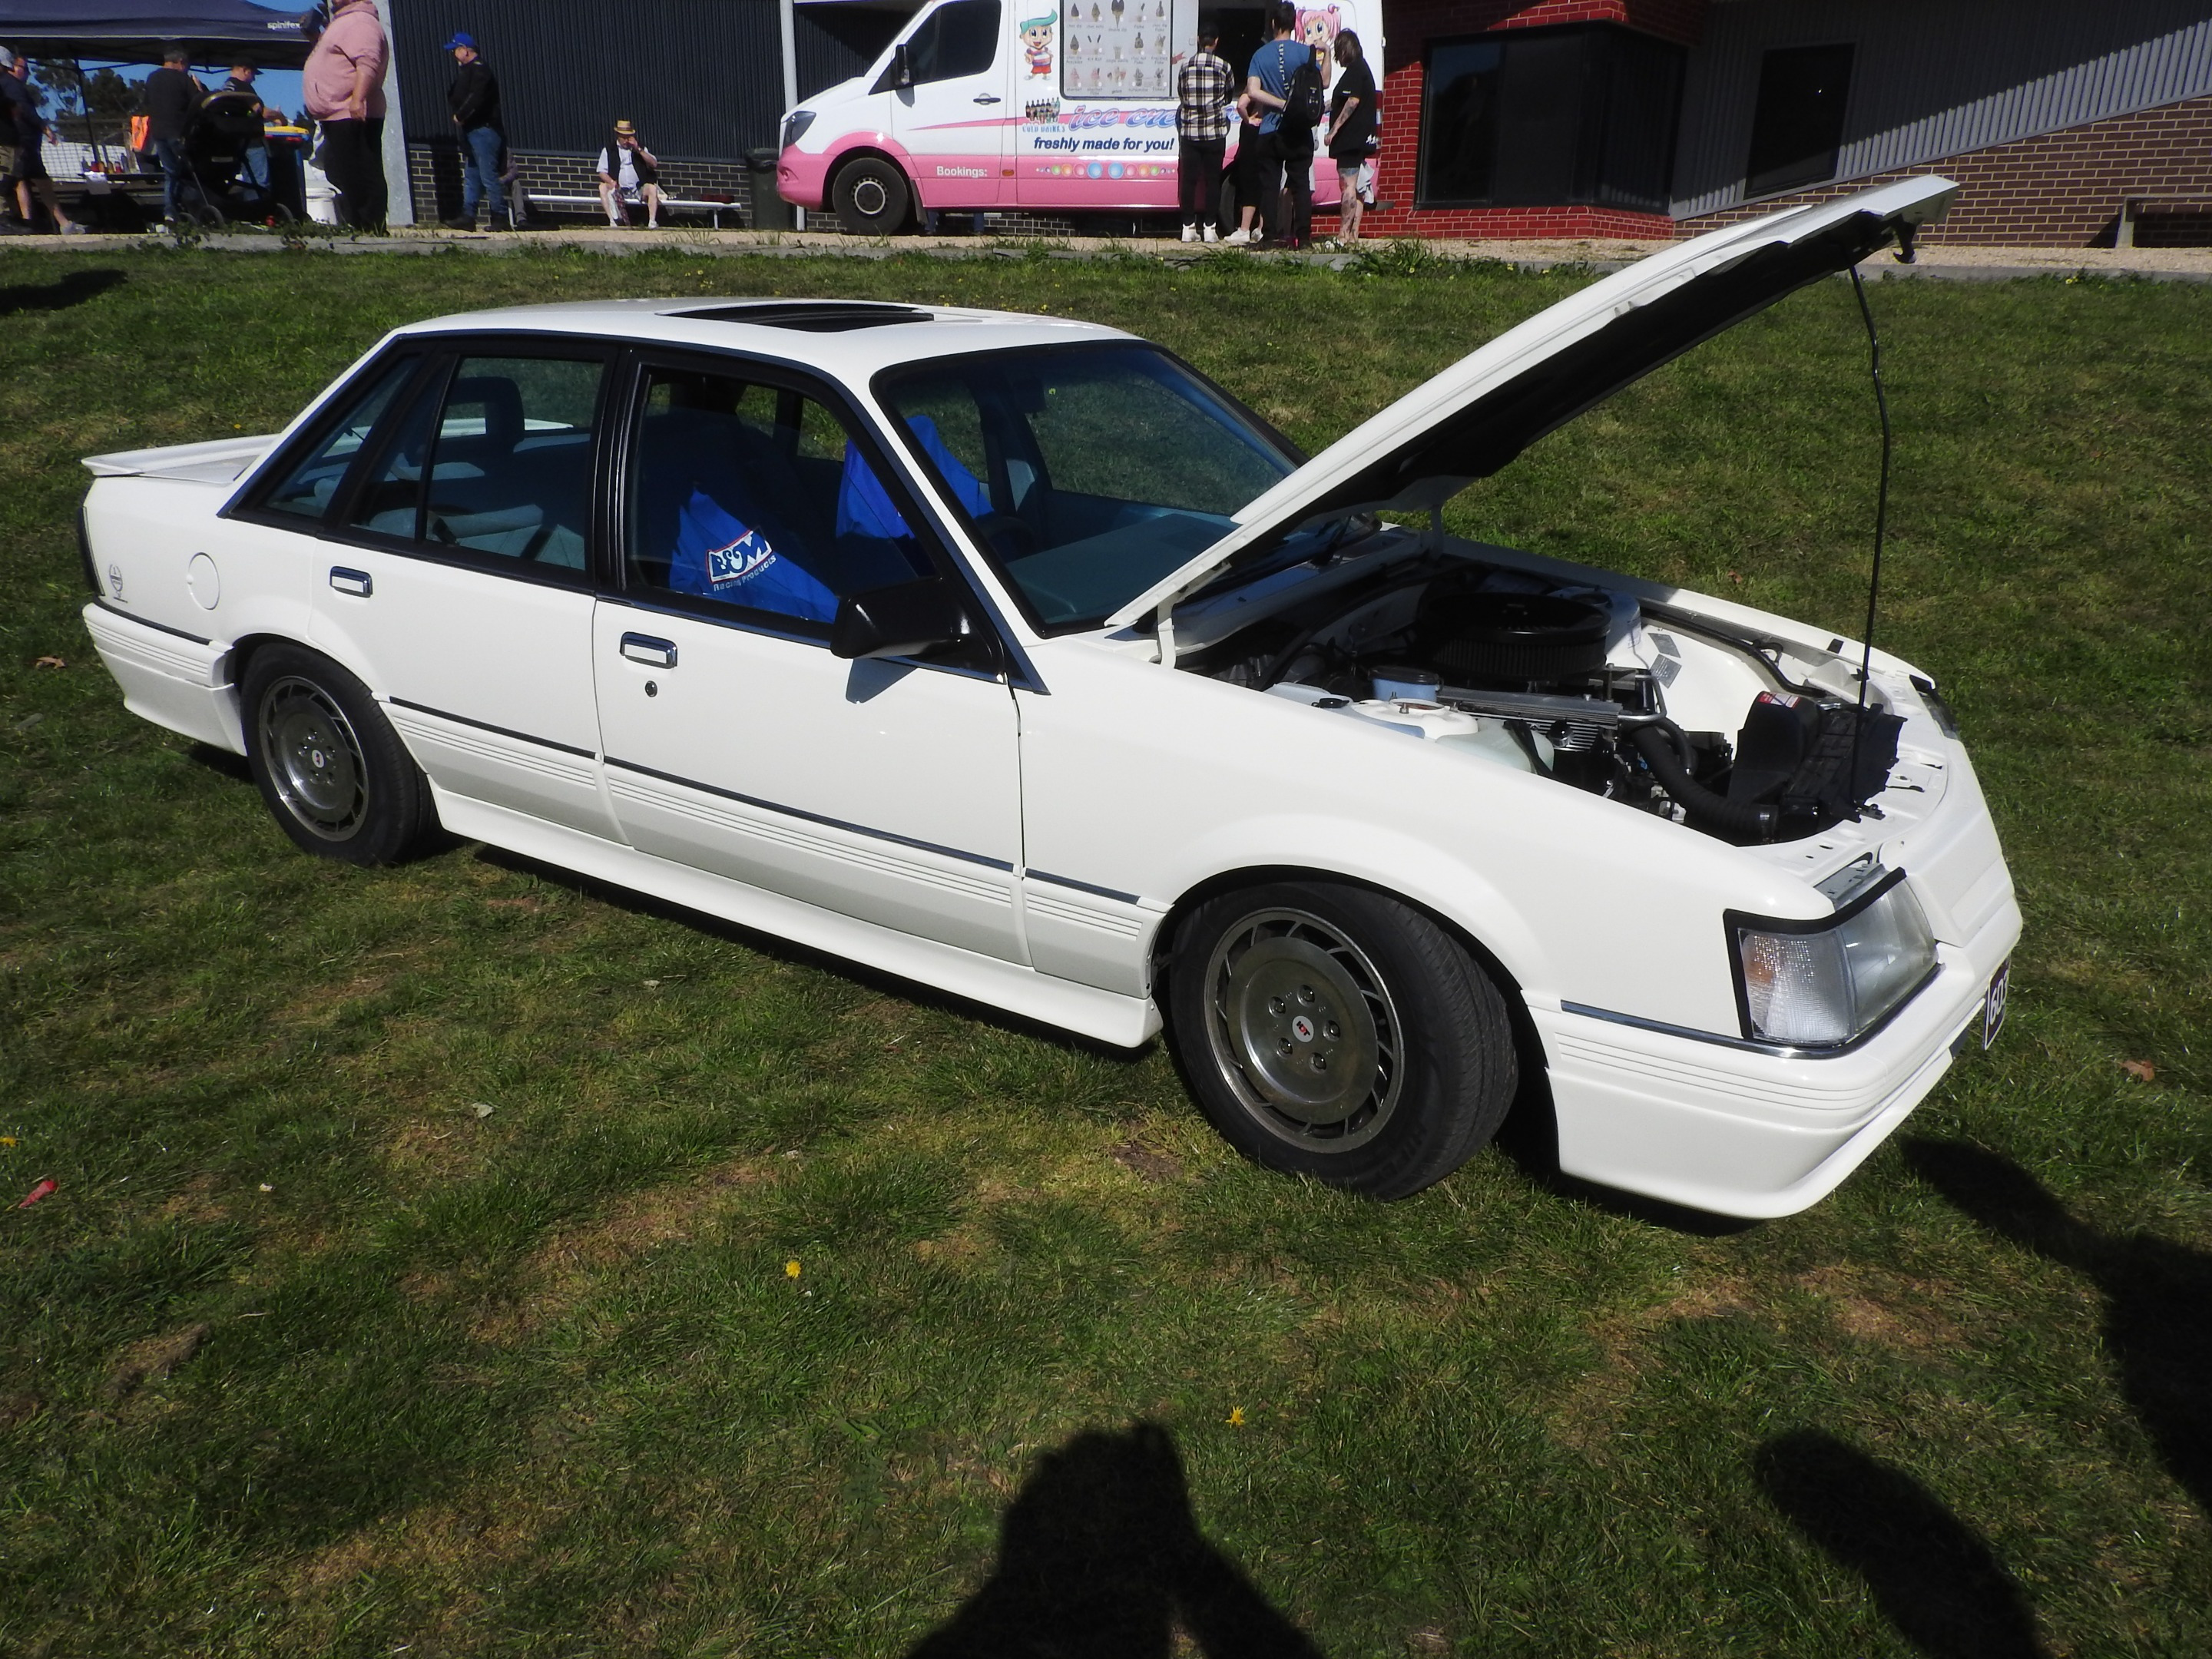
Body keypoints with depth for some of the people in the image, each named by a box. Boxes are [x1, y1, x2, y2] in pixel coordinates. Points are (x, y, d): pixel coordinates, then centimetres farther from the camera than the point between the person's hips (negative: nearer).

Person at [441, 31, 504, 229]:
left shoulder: (479, 69, -11)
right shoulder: (467, 69, 20)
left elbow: (476, 98, -22)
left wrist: (460, 116, -13)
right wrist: (459, 115, 6)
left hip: (483, 129, -10)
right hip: (472, 130, 10)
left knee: (488, 175, -9)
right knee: (471, 176, 9)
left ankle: (499, 218, -5)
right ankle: (468, 216, 10)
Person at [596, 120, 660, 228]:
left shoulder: (640, 148, 15)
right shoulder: (609, 150, 10)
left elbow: (654, 164, 1)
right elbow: (602, 172, 4)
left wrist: (638, 150, -9)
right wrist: (611, 182, -18)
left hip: (638, 190, 0)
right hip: (618, 190, 0)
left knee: (652, 188, -30)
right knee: (603, 187, -28)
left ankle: (652, 223, -33)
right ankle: (613, 221, -33)